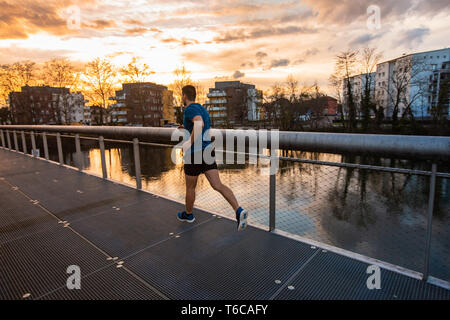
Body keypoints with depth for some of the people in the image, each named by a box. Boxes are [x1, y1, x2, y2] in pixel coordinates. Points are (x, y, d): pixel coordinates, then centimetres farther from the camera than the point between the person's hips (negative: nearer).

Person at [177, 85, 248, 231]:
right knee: (218, 185, -2)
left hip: (194, 153, -7)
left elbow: (199, 124, -32)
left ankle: (188, 214, 35)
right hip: (208, 151, 7)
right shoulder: (203, 109, 17)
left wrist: (189, 143, -25)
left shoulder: (190, 109, -11)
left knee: (190, 187, 14)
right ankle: (239, 210, -19)